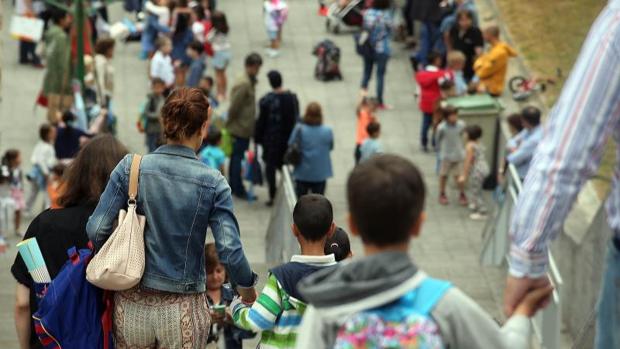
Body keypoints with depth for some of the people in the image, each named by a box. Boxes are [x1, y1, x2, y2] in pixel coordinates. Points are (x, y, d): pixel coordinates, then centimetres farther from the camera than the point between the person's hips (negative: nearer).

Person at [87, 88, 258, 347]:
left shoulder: (130, 167, -5)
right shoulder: (212, 183, -9)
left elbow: (96, 230, -8)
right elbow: (230, 250, -13)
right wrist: (247, 287, 6)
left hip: (132, 304, 2)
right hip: (183, 311, -1)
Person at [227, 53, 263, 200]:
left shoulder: (250, 81, 9)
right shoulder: (244, 84, -22)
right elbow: (234, 105, -21)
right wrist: (230, 123, -10)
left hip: (245, 128, 9)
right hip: (241, 128, -9)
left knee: (236, 157, 17)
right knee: (238, 158, 0)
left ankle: (234, 187, 26)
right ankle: (238, 189, 7)